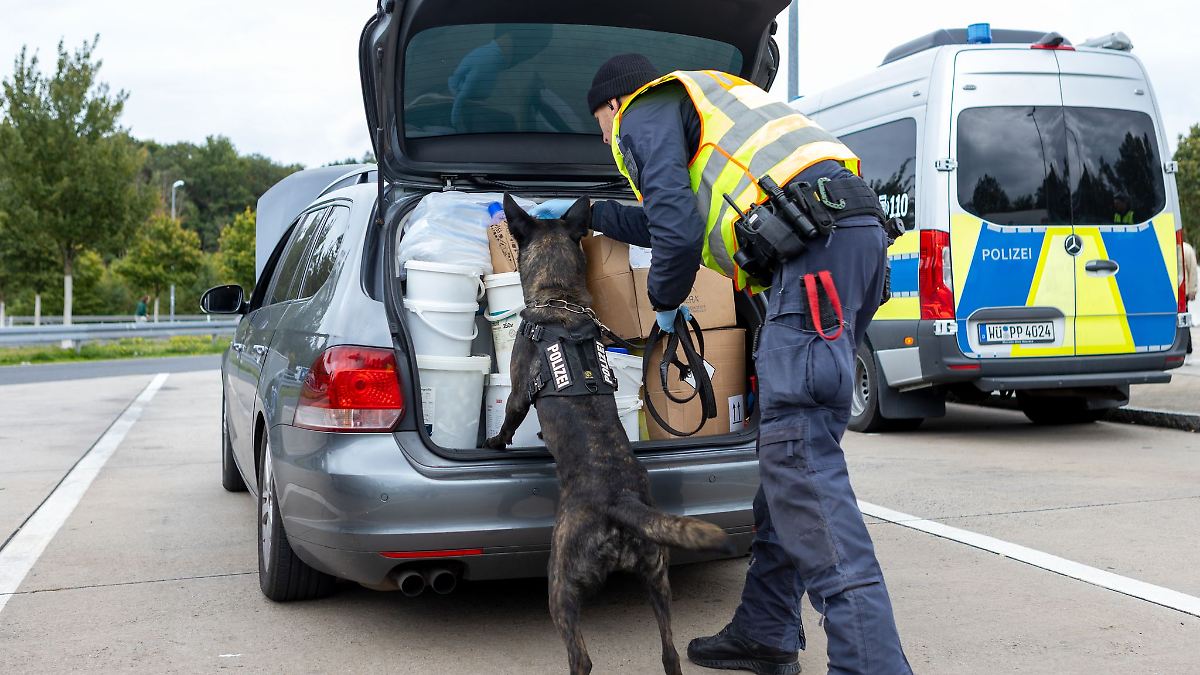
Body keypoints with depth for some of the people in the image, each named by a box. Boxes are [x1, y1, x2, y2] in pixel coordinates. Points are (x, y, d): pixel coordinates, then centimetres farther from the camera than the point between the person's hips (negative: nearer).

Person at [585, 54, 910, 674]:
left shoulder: (644, 115, 8)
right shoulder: (696, 105, 37)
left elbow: (678, 232, -6)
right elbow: (682, 218, 50)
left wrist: (664, 304, 13)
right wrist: (588, 214, 58)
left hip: (815, 248, -10)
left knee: (797, 452, -14)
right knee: (789, 446, 13)